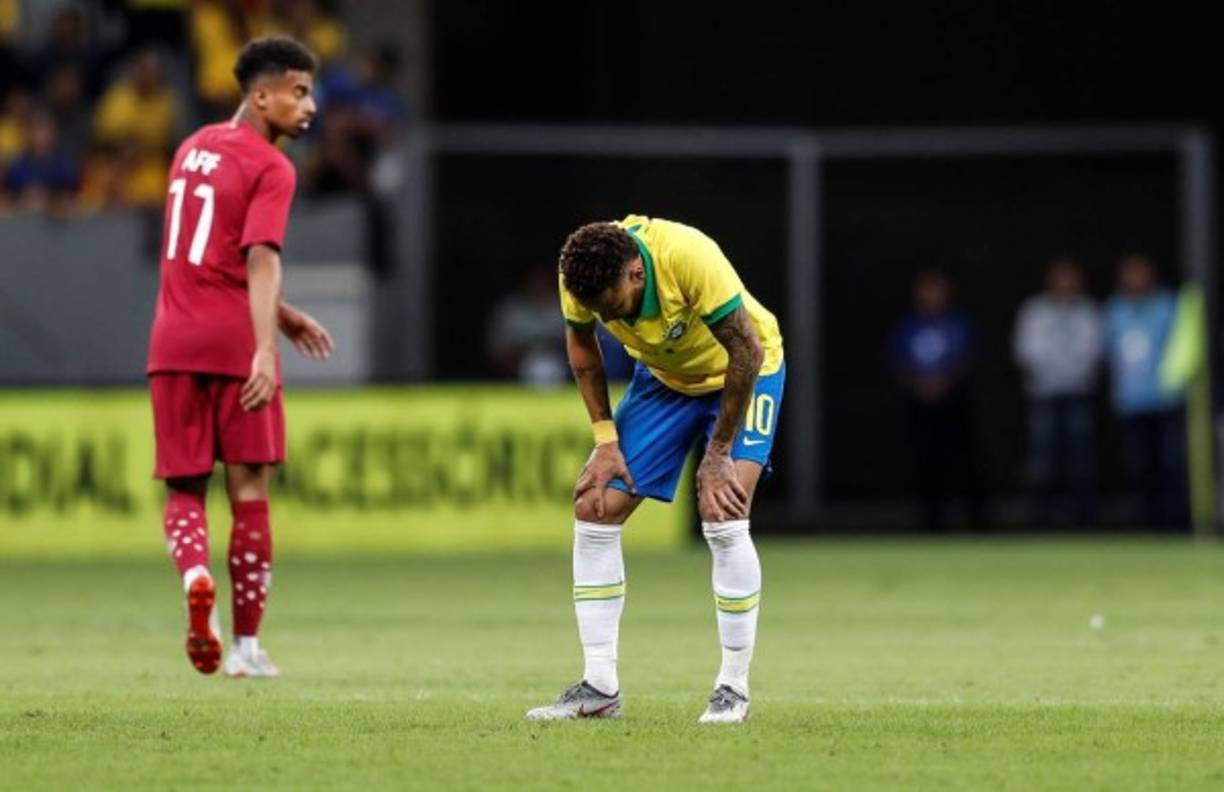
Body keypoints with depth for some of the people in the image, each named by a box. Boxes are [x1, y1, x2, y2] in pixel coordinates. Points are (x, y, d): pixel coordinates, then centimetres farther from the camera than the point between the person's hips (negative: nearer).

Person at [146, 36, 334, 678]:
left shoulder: (193, 149, 16)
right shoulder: (270, 168, -8)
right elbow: (260, 260, -22)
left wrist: (279, 314, 29)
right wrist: (266, 348, -30)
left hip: (174, 341, 5)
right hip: (235, 343, -5)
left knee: (184, 489, 9)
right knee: (248, 490, 3)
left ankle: (195, 576, -21)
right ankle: (247, 645, 4)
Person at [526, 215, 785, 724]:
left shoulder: (689, 258, -38)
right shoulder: (580, 275, -23)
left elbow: (747, 352, -29)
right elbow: (581, 345, -2)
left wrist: (718, 454, -24)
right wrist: (606, 439, -8)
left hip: (742, 373, -5)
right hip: (663, 375, 5)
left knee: (722, 520, -22)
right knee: (594, 509, -5)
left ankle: (734, 688, -10)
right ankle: (599, 688, 1)